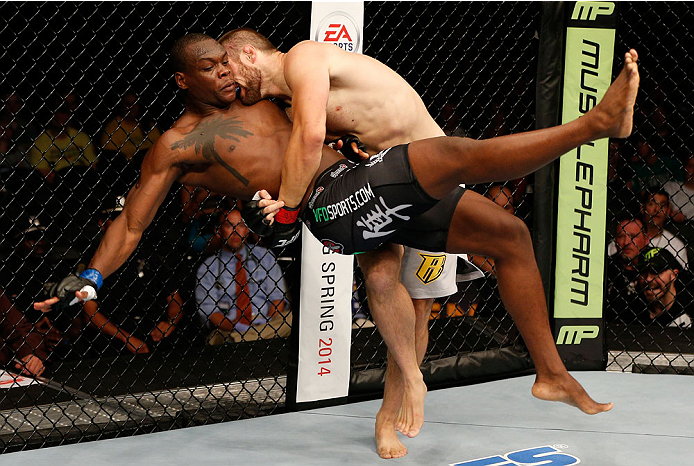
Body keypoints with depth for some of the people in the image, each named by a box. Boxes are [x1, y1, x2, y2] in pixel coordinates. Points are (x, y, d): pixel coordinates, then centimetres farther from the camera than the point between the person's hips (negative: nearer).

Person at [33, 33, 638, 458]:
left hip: (373, 185, 9)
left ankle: (551, 372, 6)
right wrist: (90, 278, -8)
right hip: (334, 205, -8)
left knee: (511, 236, 3)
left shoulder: (259, 102, 26)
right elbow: (131, 225, 4)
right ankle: (598, 122, -27)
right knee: (463, 155, -27)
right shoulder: (178, 145, 6)